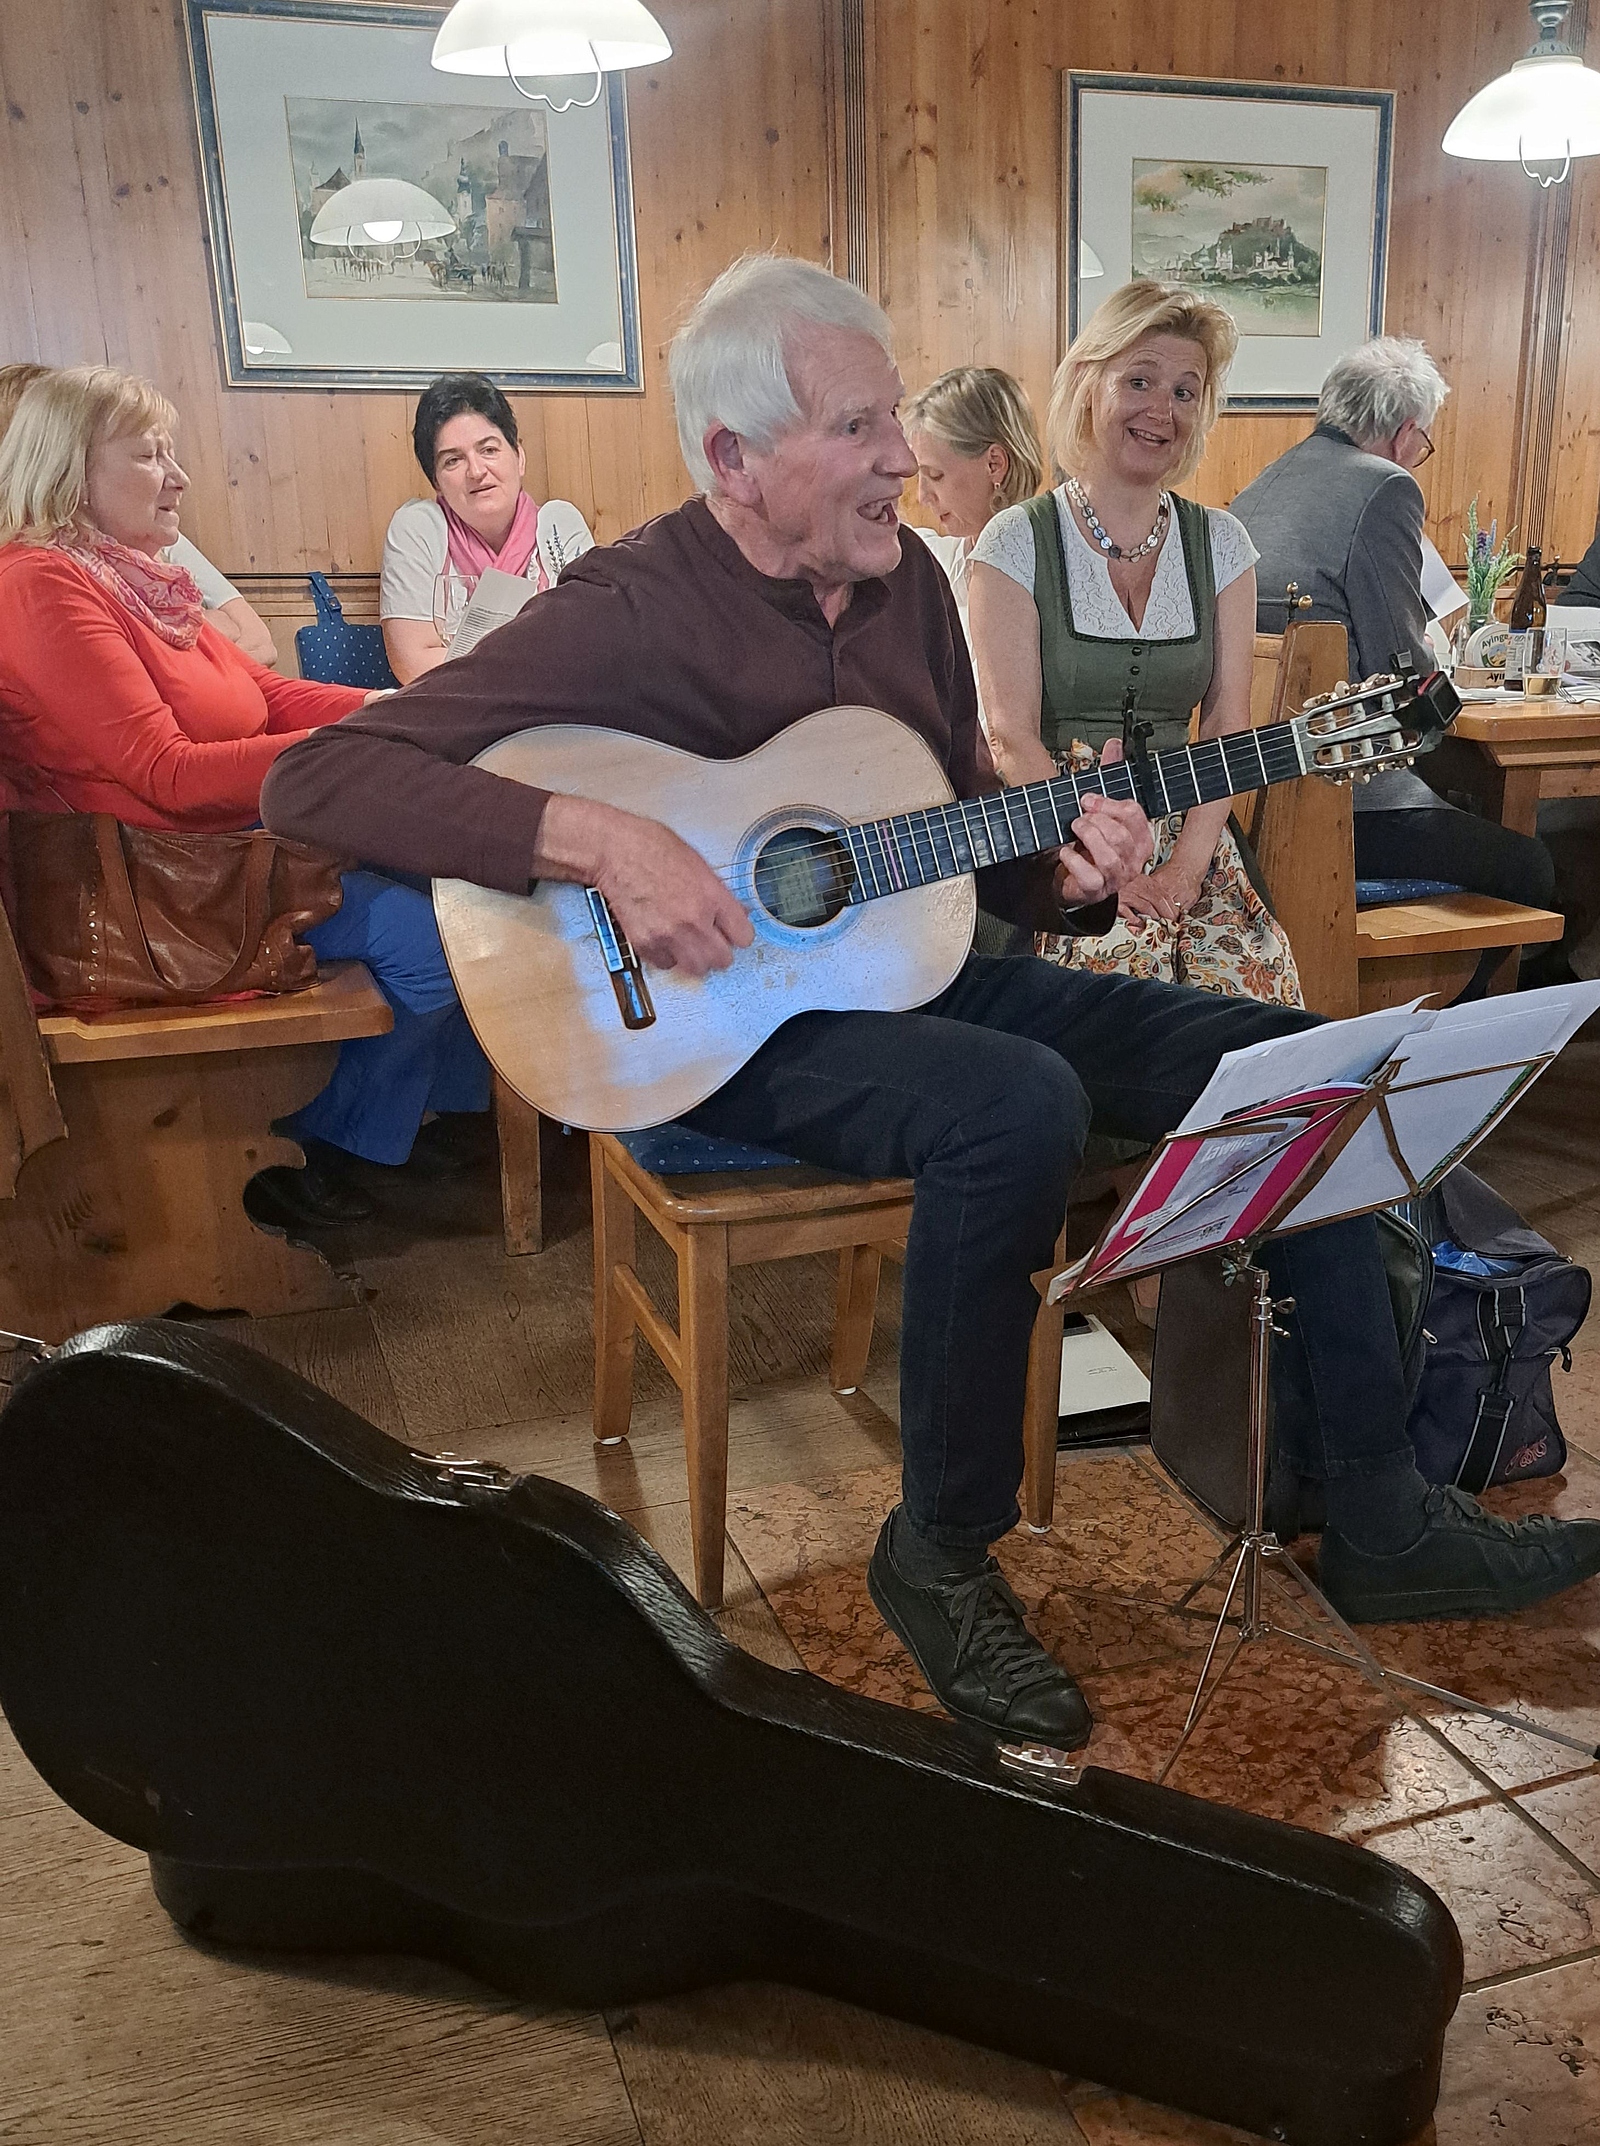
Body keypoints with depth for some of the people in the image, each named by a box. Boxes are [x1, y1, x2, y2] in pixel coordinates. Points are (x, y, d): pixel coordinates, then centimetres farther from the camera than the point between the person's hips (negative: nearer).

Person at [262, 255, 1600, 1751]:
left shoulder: (904, 579, 7)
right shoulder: (631, 611, -14)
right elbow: (316, 777, -20)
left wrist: (1061, 871, -8)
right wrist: (598, 842, -31)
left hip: (927, 967, 7)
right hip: (727, 1022, -7)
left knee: (1301, 1062, -4)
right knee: (1020, 1107, -37)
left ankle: (1376, 1520, 4)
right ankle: (940, 1557, -13)